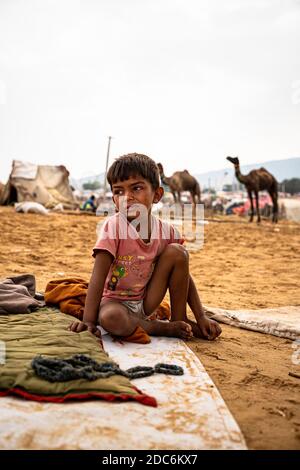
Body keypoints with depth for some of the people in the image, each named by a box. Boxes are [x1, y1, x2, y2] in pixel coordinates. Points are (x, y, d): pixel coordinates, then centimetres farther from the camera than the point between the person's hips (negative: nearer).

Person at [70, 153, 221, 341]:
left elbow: (184, 276, 0)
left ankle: (179, 319, -4)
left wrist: (201, 317, -6)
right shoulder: (113, 226, -19)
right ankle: (164, 328, -15)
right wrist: (88, 320, -31)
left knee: (177, 251, -15)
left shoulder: (166, 231, -8)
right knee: (110, 318, -40)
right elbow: (98, 276, -23)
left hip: (146, 302, 4)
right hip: (114, 300, -3)